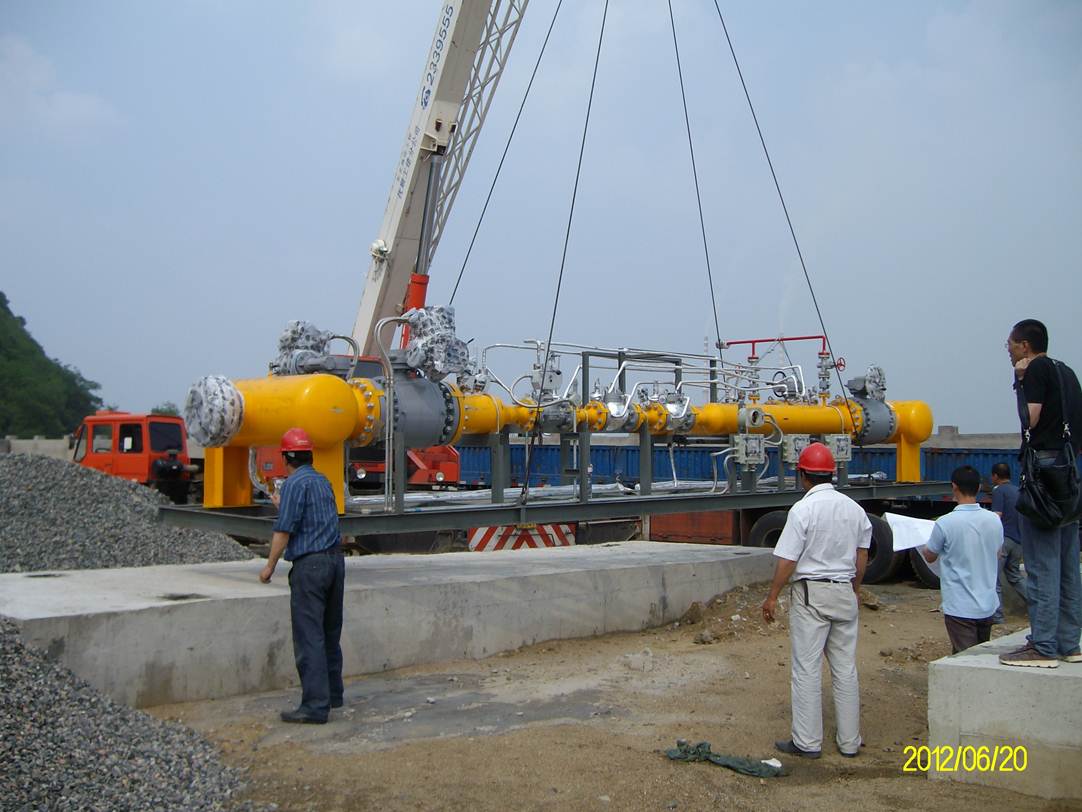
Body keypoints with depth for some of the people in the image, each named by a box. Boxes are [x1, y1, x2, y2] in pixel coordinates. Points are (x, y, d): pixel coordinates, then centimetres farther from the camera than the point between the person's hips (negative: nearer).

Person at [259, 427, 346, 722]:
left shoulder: (294, 483, -9)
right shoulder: (323, 481, 15)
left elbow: (284, 530, -14)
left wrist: (269, 565, -3)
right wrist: (282, 505, 41)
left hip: (309, 564, -8)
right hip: (335, 559, 8)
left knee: (309, 636, -7)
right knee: (330, 633, 16)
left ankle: (315, 705, -9)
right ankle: (333, 694, 25)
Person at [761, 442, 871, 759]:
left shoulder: (803, 509, -14)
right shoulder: (854, 508, 5)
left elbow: (787, 559, -14)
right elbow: (862, 557, 13)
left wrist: (772, 597, -6)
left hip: (811, 593, -6)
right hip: (845, 592, 6)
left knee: (807, 669, 1)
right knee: (846, 669, 12)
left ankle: (807, 742, 5)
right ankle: (849, 741, 19)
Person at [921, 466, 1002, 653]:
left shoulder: (945, 523, -17)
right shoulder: (994, 520, -2)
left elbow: (929, 557, 0)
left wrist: (921, 547, 21)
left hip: (960, 608, -5)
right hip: (988, 605, 6)